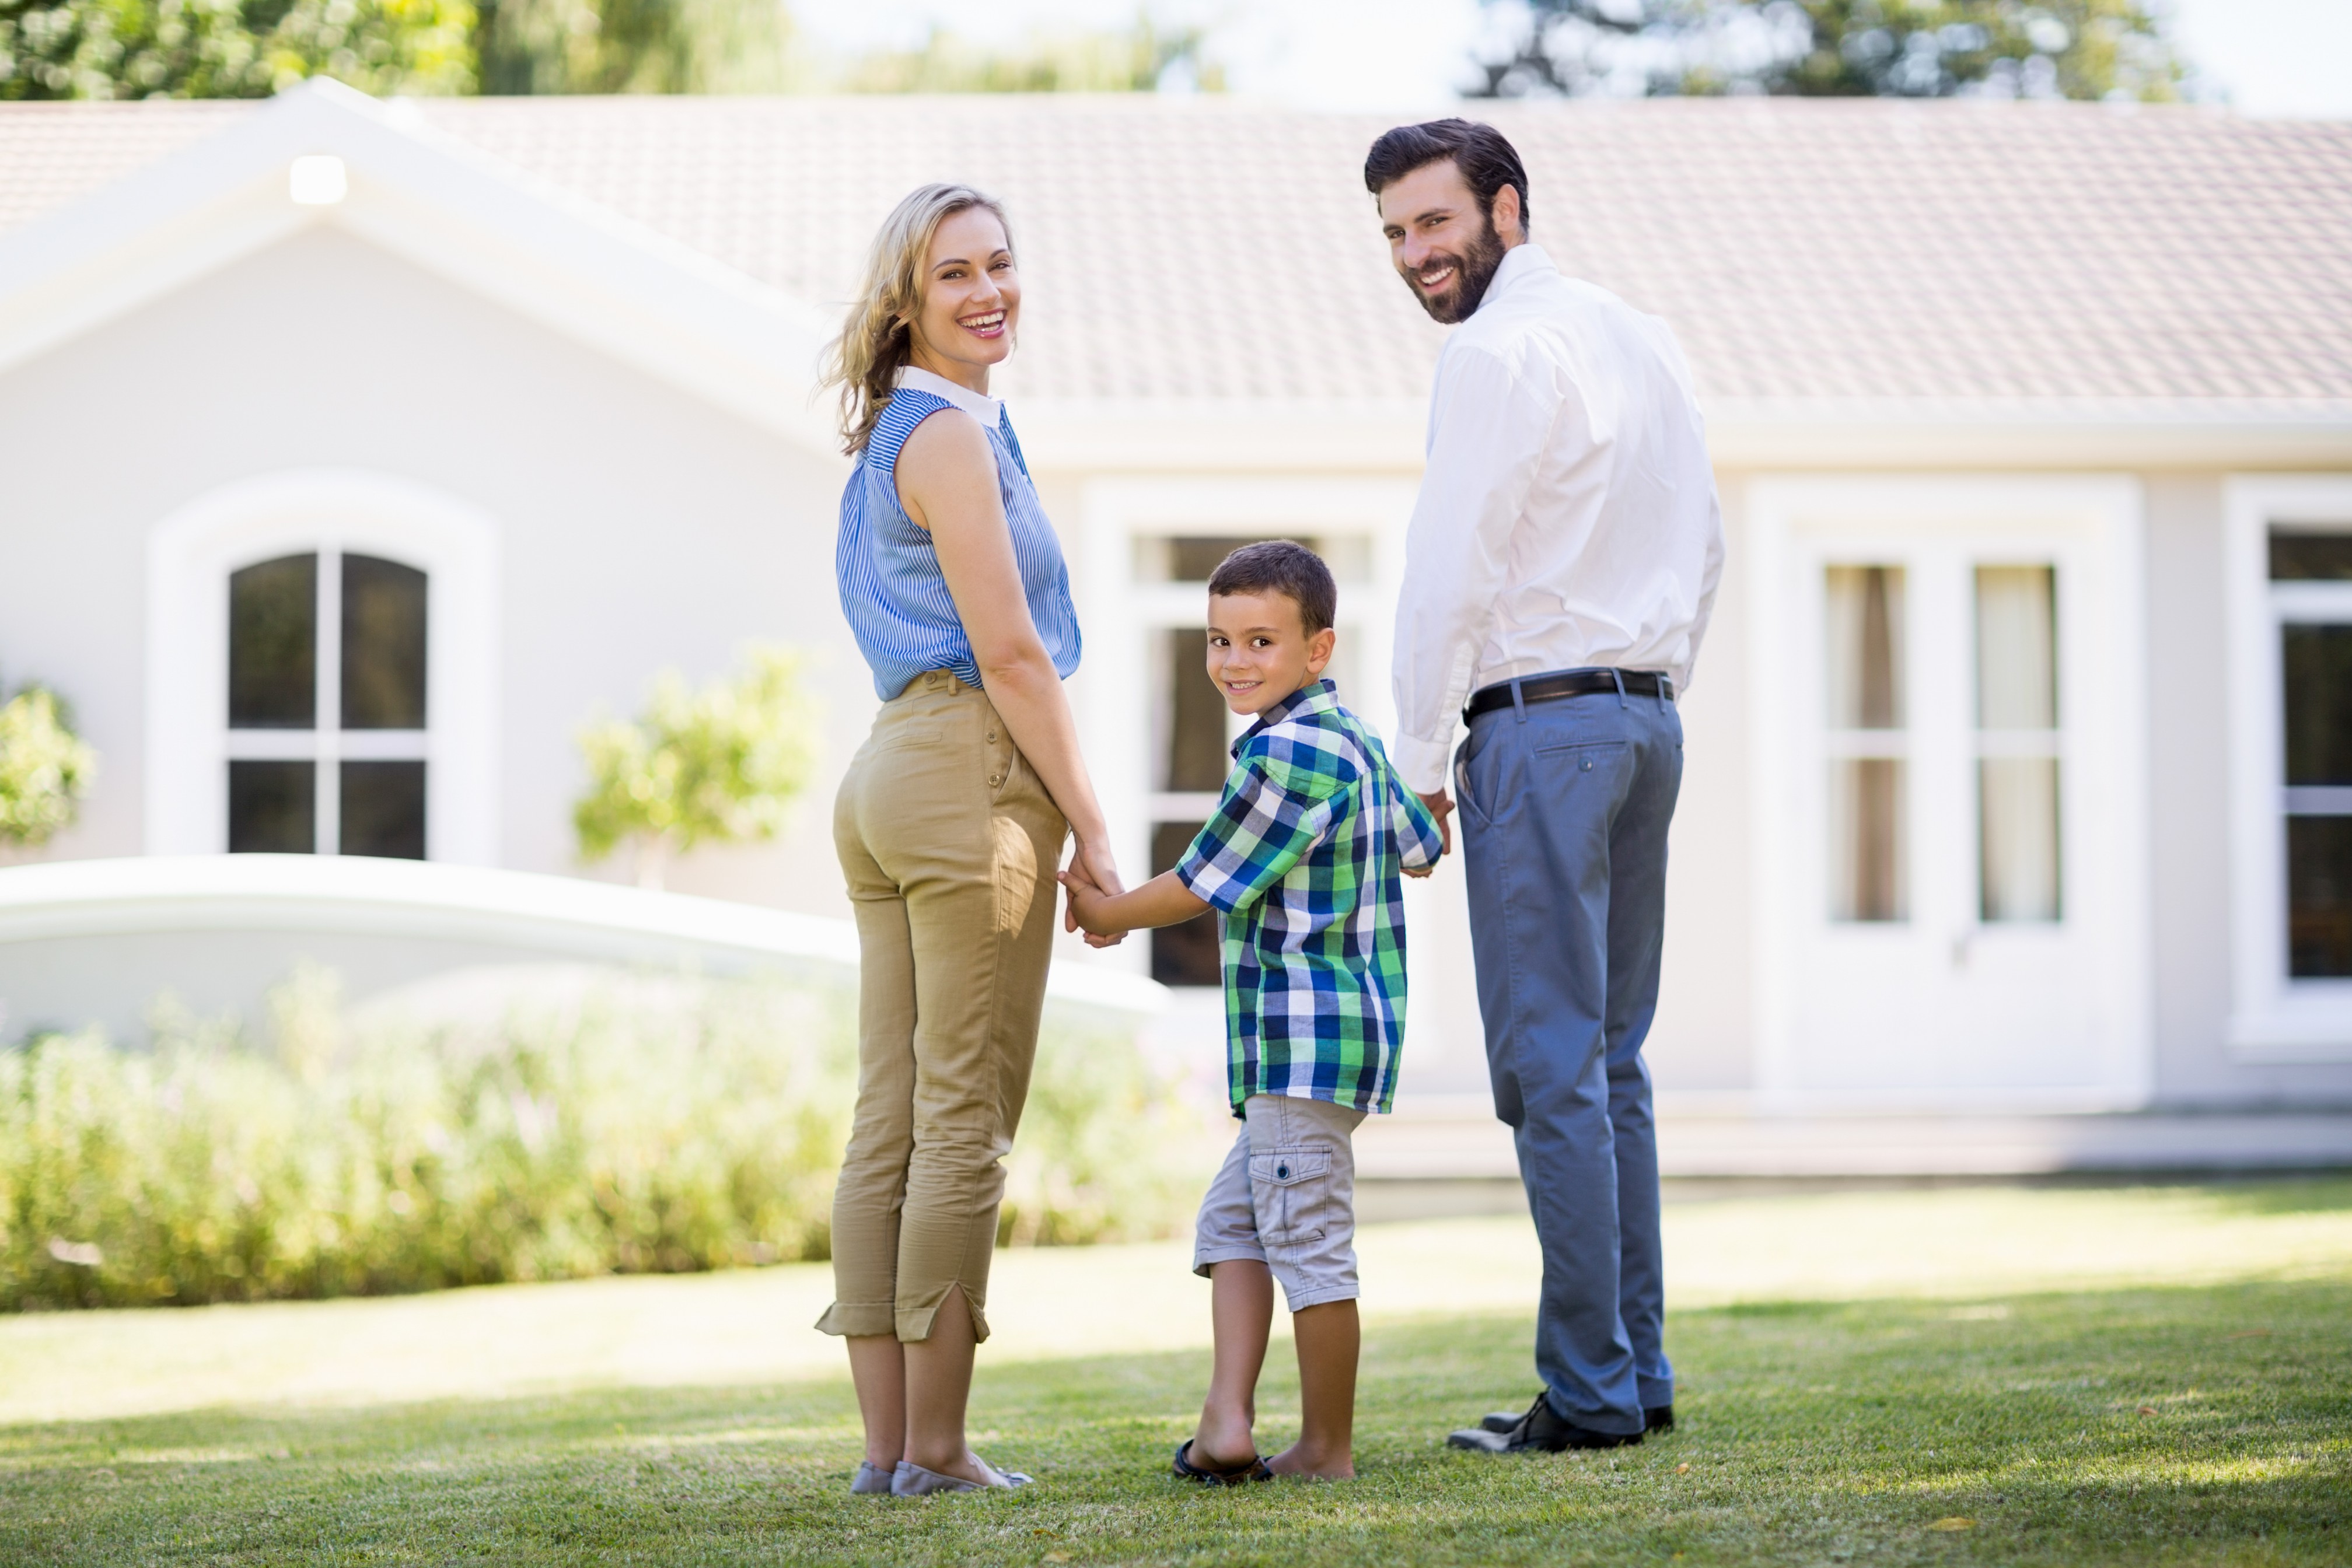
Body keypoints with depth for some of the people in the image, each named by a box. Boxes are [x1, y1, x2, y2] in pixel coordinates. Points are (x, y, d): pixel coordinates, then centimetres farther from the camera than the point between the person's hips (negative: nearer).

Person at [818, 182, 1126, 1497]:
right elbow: (1011, 655, -14)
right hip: (973, 773, -10)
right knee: (967, 1123, -6)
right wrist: (1093, 831, -10)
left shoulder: (904, 434, 20)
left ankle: (889, 1441, 9)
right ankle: (937, 1448, -3)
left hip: (892, 774, 10)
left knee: (891, 1121, 7)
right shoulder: (950, 435, -10)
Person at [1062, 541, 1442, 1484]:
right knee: (1232, 1221, 13)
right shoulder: (1352, 740, 15)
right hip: (1348, 1027, 11)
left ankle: (1327, 1448, 3)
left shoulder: (1287, 752, -16)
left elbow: (1206, 885, -11)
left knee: (1307, 1239, -4)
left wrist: (1110, 914, 5)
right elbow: (1420, 850, 27)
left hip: (1304, 1031, -11)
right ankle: (1228, 1420, 6)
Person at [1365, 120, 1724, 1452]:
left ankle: (1590, 1393, -7)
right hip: (1649, 717, 9)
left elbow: (1451, 577, -13)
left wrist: (1419, 766, -5)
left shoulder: (1499, 353, -11)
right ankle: (1640, 1372, 13)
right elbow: (1708, 543, 20)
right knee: (1612, 1061, 12)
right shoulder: (1642, 335, 16)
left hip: (1540, 723, -9)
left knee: (1551, 1069, -7)